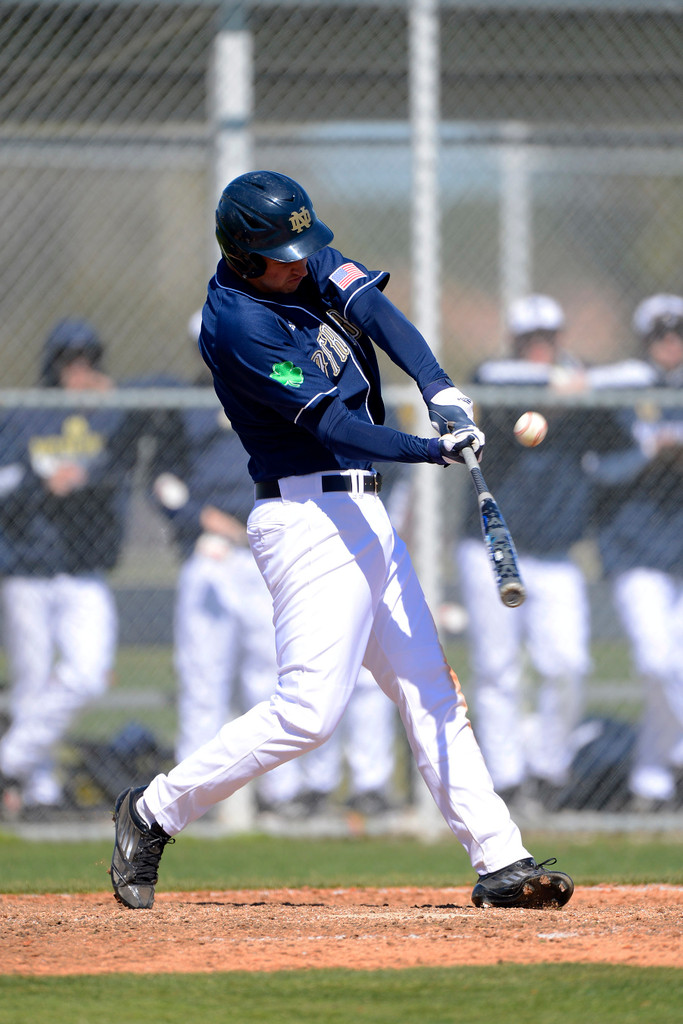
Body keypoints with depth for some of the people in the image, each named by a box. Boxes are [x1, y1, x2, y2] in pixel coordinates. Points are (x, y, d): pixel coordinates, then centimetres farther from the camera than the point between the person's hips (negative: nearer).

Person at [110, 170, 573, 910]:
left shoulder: (311, 264, 6)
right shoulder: (236, 323, -19)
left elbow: (377, 312, -9)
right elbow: (329, 424, -23)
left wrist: (440, 391, -26)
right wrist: (433, 450, -34)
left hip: (362, 514, 9)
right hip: (310, 519, -9)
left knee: (429, 688, 7)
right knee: (310, 708, -14)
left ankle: (499, 859, 8)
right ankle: (155, 811, -2)